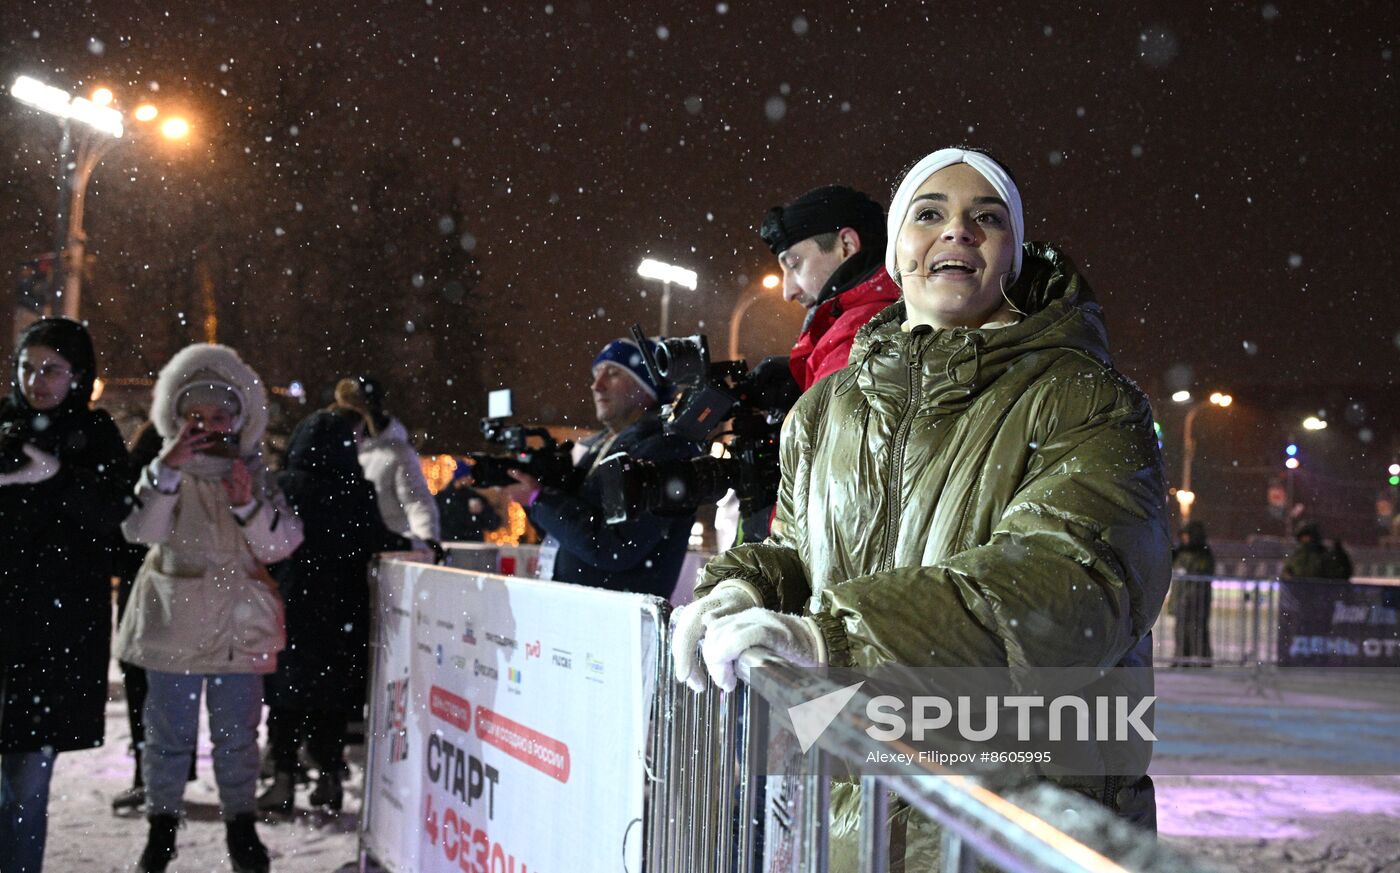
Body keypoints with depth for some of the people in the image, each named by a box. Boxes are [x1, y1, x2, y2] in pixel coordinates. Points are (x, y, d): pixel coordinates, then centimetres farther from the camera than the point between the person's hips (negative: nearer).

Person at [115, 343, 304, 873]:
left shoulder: (255, 475, 4)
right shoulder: (163, 472, 0)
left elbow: (281, 545, -4)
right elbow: (139, 530, -17)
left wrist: (248, 504, -20)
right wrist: (168, 469, -27)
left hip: (238, 625, 1)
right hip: (173, 623, -1)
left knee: (237, 732, 8)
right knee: (169, 733, 6)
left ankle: (241, 826, 20)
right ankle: (162, 824, 21)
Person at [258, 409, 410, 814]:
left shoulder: (283, 487, -9)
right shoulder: (358, 492, -6)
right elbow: (377, 542, -3)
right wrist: (409, 543, 12)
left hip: (290, 603, -2)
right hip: (342, 610, 2)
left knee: (286, 690, 6)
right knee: (332, 691, 11)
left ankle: (284, 778, 3)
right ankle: (328, 777, 13)